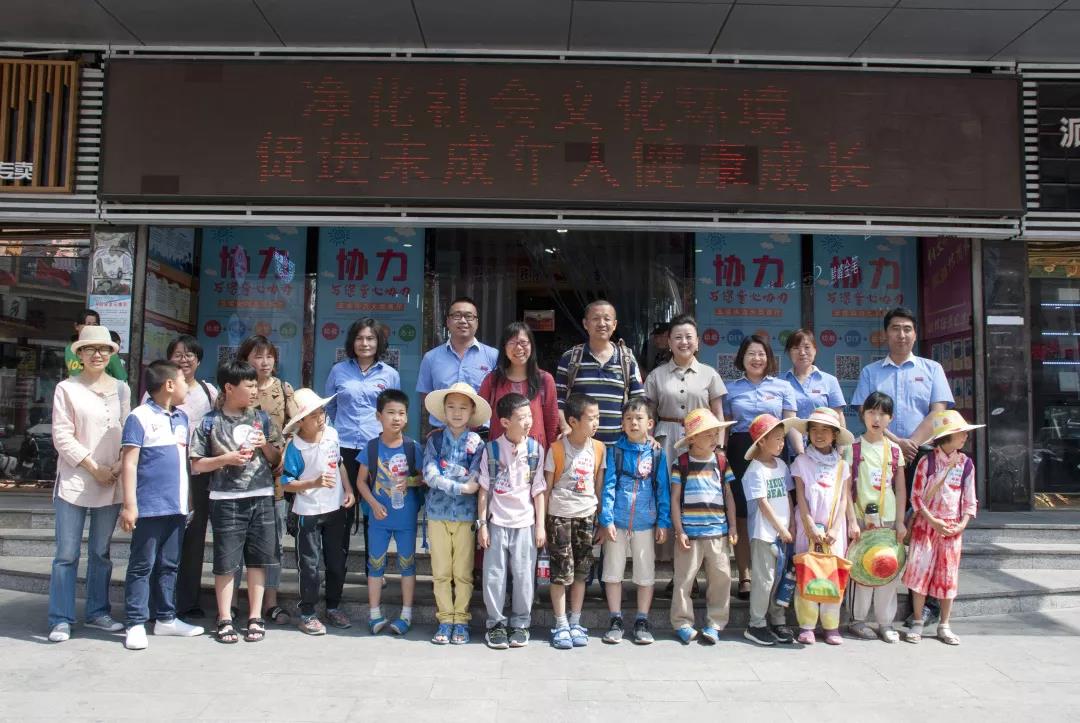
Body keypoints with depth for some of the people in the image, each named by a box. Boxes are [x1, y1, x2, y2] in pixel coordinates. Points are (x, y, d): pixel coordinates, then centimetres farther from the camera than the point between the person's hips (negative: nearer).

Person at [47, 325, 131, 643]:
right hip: (74, 482, -3)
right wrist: (94, 468, -11)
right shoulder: (66, 388, -3)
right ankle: (61, 619, 10)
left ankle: (97, 612, 22)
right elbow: (62, 437, -7)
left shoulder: (121, 389, 7)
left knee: (101, 552, 12)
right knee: (67, 554, 0)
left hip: (112, 483, 3)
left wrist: (119, 466, -6)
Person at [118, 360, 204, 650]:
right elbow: (129, 463, -11)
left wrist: (189, 499, 18)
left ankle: (166, 618, 24)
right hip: (149, 506, -7)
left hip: (177, 505, 7)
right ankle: (136, 624, 10)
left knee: (169, 565, 14)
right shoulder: (140, 417, -8)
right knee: (142, 565, 2)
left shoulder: (182, 418, 13)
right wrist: (129, 505, -15)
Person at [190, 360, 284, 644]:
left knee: (258, 559, 7)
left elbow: (276, 460, 13)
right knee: (225, 562, 3)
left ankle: (255, 618, 17)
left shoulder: (262, 419, 8)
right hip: (226, 500, -3)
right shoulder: (210, 422, -1)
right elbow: (196, 465, -1)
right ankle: (225, 620, 15)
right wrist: (226, 458, -14)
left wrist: (265, 445, -6)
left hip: (261, 497, 3)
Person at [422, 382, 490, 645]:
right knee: (440, 572, 8)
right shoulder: (435, 439, 3)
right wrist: (460, 486, -15)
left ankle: (461, 620, 18)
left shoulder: (477, 443, -1)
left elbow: (474, 481, -11)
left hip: (466, 514, -1)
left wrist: (440, 479, -11)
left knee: (463, 572, 6)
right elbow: (429, 475, -9)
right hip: (438, 513, 1)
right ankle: (445, 620, 19)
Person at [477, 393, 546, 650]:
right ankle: (496, 623, 20)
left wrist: (540, 525, 0)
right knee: (494, 575, 5)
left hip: (525, 523, 1)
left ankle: (520, 624, 20)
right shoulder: (491, 450, -5)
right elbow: (484, 489, -1)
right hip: (497, 522, 0)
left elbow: (538, 491, 1)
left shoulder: (535, 450, -3)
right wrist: (482, 524, -2)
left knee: (524, 576, 5)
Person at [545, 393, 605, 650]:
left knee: (581, 571, 9)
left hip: (586, 515, 4)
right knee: (561, 571, -1)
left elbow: (599, 485, 8)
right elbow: (547, 487, -5)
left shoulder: (598, 448, 2)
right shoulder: (557, 449, -9)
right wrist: (541, 522, -5)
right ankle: (561, 626, 8)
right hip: (560, 515, -3)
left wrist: (601, 518, 6)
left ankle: (575, 624, 20)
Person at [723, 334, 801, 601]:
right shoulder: (731, 389, 10)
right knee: (742, 517, 2)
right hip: (740, 452, 0)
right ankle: (745, 577, 11)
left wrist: (801, 454, -7)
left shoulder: (782, 387, 9)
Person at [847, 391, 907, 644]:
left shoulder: (894, 450, 7)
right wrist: (852, 520, -10)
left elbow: (901, 489, 8)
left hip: (888, 518, 3)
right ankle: (857, 620, 12)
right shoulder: (853, 448, -2)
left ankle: (885, 622, 16)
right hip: (862, 516, -3)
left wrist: (900, 521, 2)